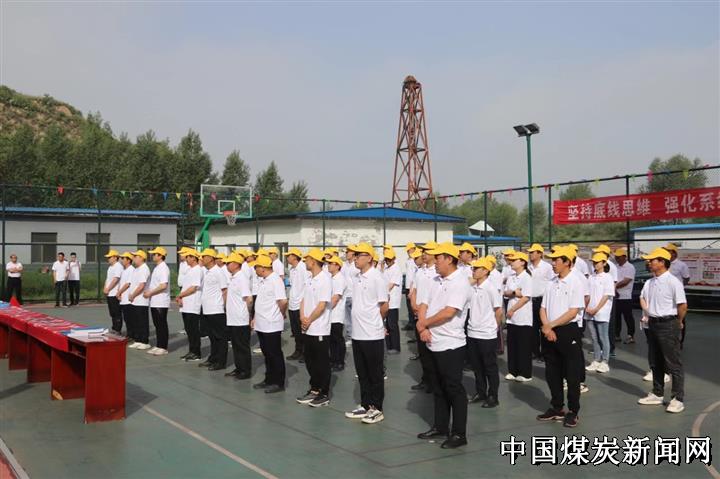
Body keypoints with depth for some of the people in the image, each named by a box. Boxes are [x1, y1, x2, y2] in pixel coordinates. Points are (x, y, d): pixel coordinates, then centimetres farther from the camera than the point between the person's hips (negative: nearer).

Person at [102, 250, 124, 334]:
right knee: (112, 313, 14)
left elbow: (115, 280, -18)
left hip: (115, 294, -9)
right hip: (109, 294, 9)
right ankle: (114, 329, 20)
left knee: (117, 314, -4)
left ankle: (117, 330, 0)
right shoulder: (110, 267, 18)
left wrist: (107, 289, -14)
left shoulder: (118, 267, -12)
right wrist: (105, 288, 5)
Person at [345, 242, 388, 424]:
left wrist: (374, 322, 3)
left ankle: (377, 409, 14)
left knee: (375, 374, 4)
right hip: (357, 333, 7)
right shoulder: (356, 277, 8)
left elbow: (384, 306, -10)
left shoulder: (376, 277, -13)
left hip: (373, 334, -7)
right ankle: (365, 405, 26)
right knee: (362, 373, 15)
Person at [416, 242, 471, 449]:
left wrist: (424, 323, -12)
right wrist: (423, 328, -9)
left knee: (454, 389, 0)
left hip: (451, 344, -8)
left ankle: (459, 434, 9)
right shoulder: (436, 280, 11)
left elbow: (449, 312, -23)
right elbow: (423, 305, 9)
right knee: (439, 388, 17)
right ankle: (440, 427, 30)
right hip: (434, 343, 8)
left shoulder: (460, 282, -14)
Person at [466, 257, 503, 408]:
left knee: (490, 367, 6)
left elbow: (499, 311, -8)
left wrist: (494, 327, 2)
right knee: (476, 365, 15)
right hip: (472, 333, 6)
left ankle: (493, 396, 15)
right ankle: (480, 392, 29)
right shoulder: (472, 288, 4)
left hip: (487, 335, -6)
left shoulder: (491, 288, -14)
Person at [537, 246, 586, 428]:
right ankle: (556, 408, 26)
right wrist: (547, 328, -6)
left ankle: (573, 411, 15)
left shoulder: (576, 283, -9)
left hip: (568, 332, -6)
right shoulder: (551, 283, 9)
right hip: (550, 333, 6)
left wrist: (550, 325, -14)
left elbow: (573, 312, -15)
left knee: (572, 374, 3)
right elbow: (543, 308, 10)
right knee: (552, 373, 13)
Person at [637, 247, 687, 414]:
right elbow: (642, 298, 25)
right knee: (657, 362, 17)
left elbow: (683, 305, -19)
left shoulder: (673, 281, -17)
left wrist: (679, 323, -7)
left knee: (674, 364, -2)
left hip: (668, 325, -8)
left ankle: (678, 399, 5)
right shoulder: (649, 282, 7)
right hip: (653, 324, 8)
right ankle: (657, 394, 27)